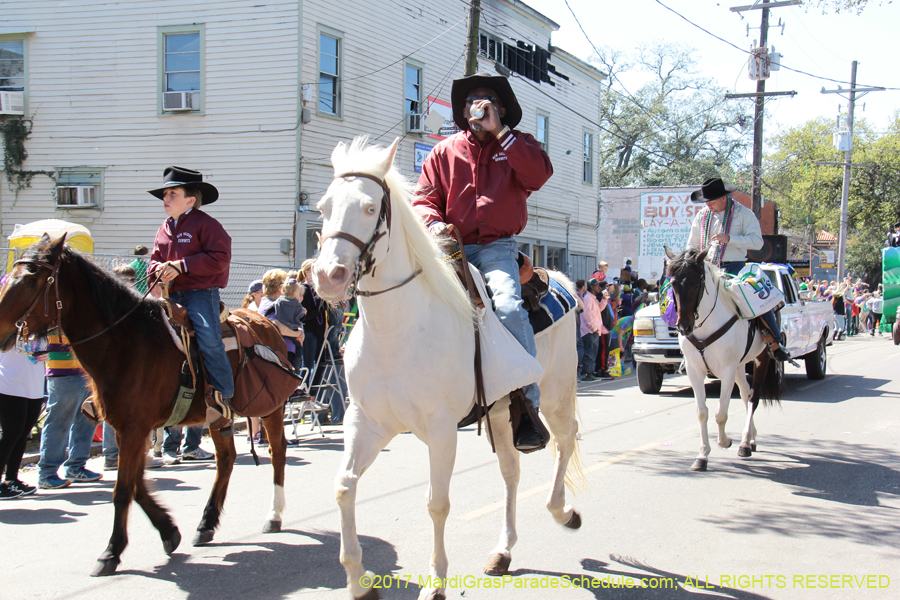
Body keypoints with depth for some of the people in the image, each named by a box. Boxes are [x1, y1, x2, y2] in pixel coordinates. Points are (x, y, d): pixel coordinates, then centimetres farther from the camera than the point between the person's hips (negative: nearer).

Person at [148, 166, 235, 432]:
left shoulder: (205, 224, -5)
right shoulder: (164, 229, 18)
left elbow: (219, 258, -14)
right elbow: (155, 258, 26)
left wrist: (181, 265, -18)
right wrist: (160, 269, -1)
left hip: (200, 292, -7)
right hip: (172, 293, 7)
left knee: (209, 339, -22)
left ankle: (223, 400, -17)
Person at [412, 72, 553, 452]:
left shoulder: (517, 144, 12)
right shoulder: (445, 151, 17)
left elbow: (540, 173, -10)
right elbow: (424, 198, 12)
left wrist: (499, 131, -9)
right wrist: (433, 222, -11)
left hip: (497, 247, -3)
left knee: (509, 307, -29)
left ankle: (527, 404, -24)